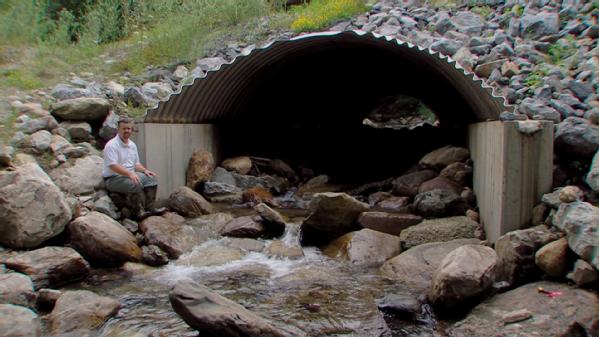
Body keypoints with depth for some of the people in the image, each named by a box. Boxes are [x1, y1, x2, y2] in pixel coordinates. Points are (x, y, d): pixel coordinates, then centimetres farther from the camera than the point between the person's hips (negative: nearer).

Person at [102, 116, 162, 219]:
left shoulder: (132, 145, 14)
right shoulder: (112, 145, -14)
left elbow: (136, 163, 20)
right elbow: (113, 166, -23)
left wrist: (145, 170, 0)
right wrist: (129, 174, -31)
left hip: (130, 175, 8)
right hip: (113, 178, -8)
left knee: (152, 178, -10)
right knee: (135, 184, -33)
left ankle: (149, 208, -12)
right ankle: (139, 212, -20)